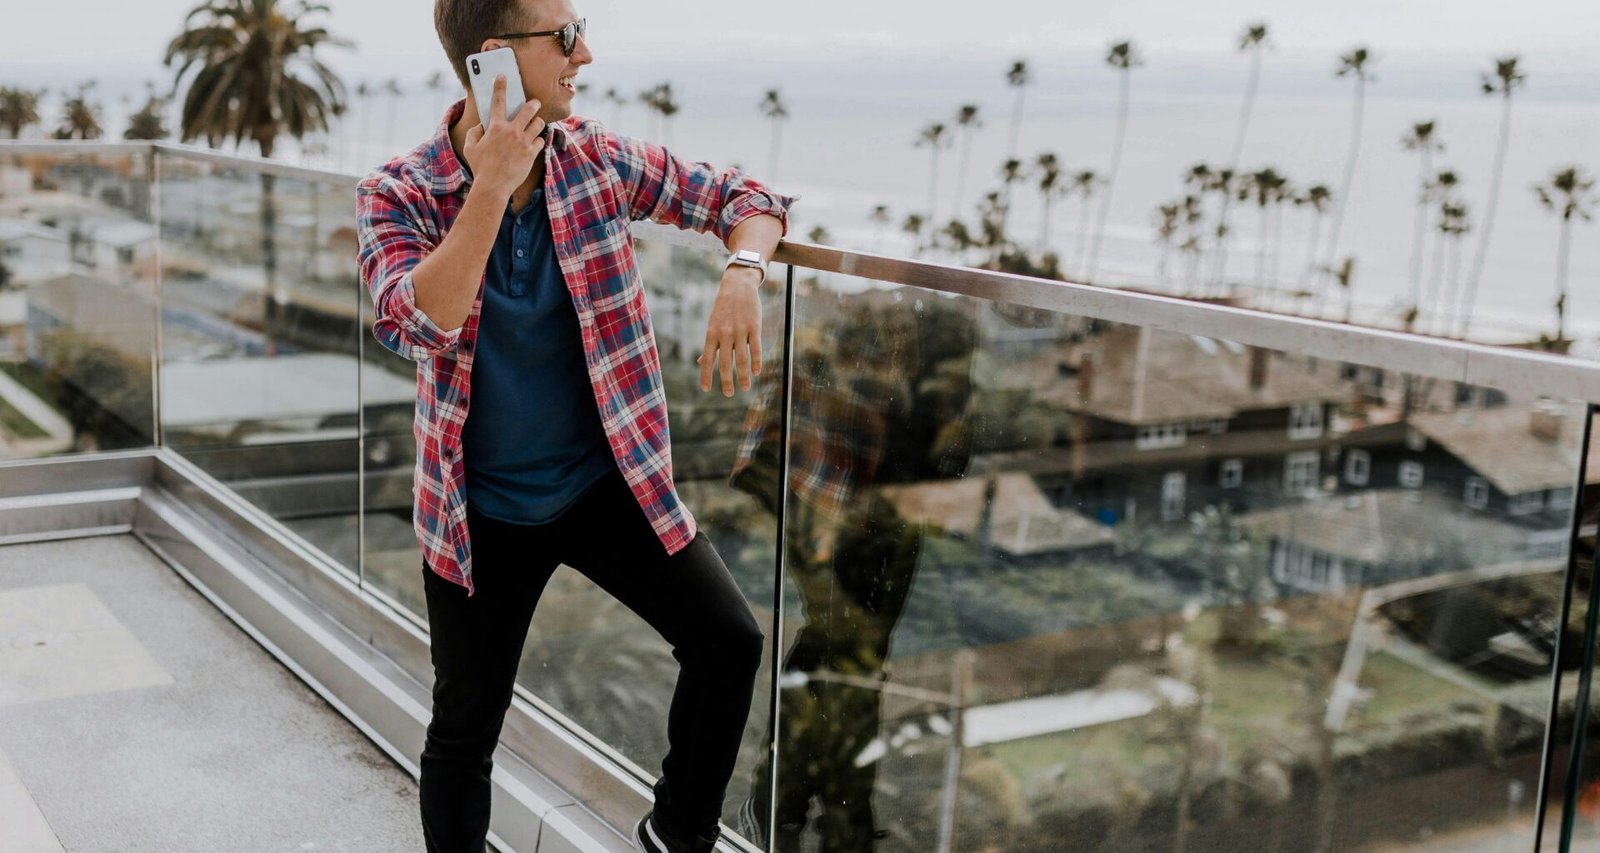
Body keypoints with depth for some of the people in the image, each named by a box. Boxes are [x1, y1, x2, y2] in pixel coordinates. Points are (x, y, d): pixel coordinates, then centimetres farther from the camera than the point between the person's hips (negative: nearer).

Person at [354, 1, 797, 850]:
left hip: (606, 480, 2)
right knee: (464, 730, 9)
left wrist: (741, 274, -19)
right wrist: (492, 186, -33)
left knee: (729, 639, -8)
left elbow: (745, 196, 2)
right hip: (481, 509, -2)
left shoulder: (598, 159, -7)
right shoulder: (397, 194, -14)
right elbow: (415, 327, -31)